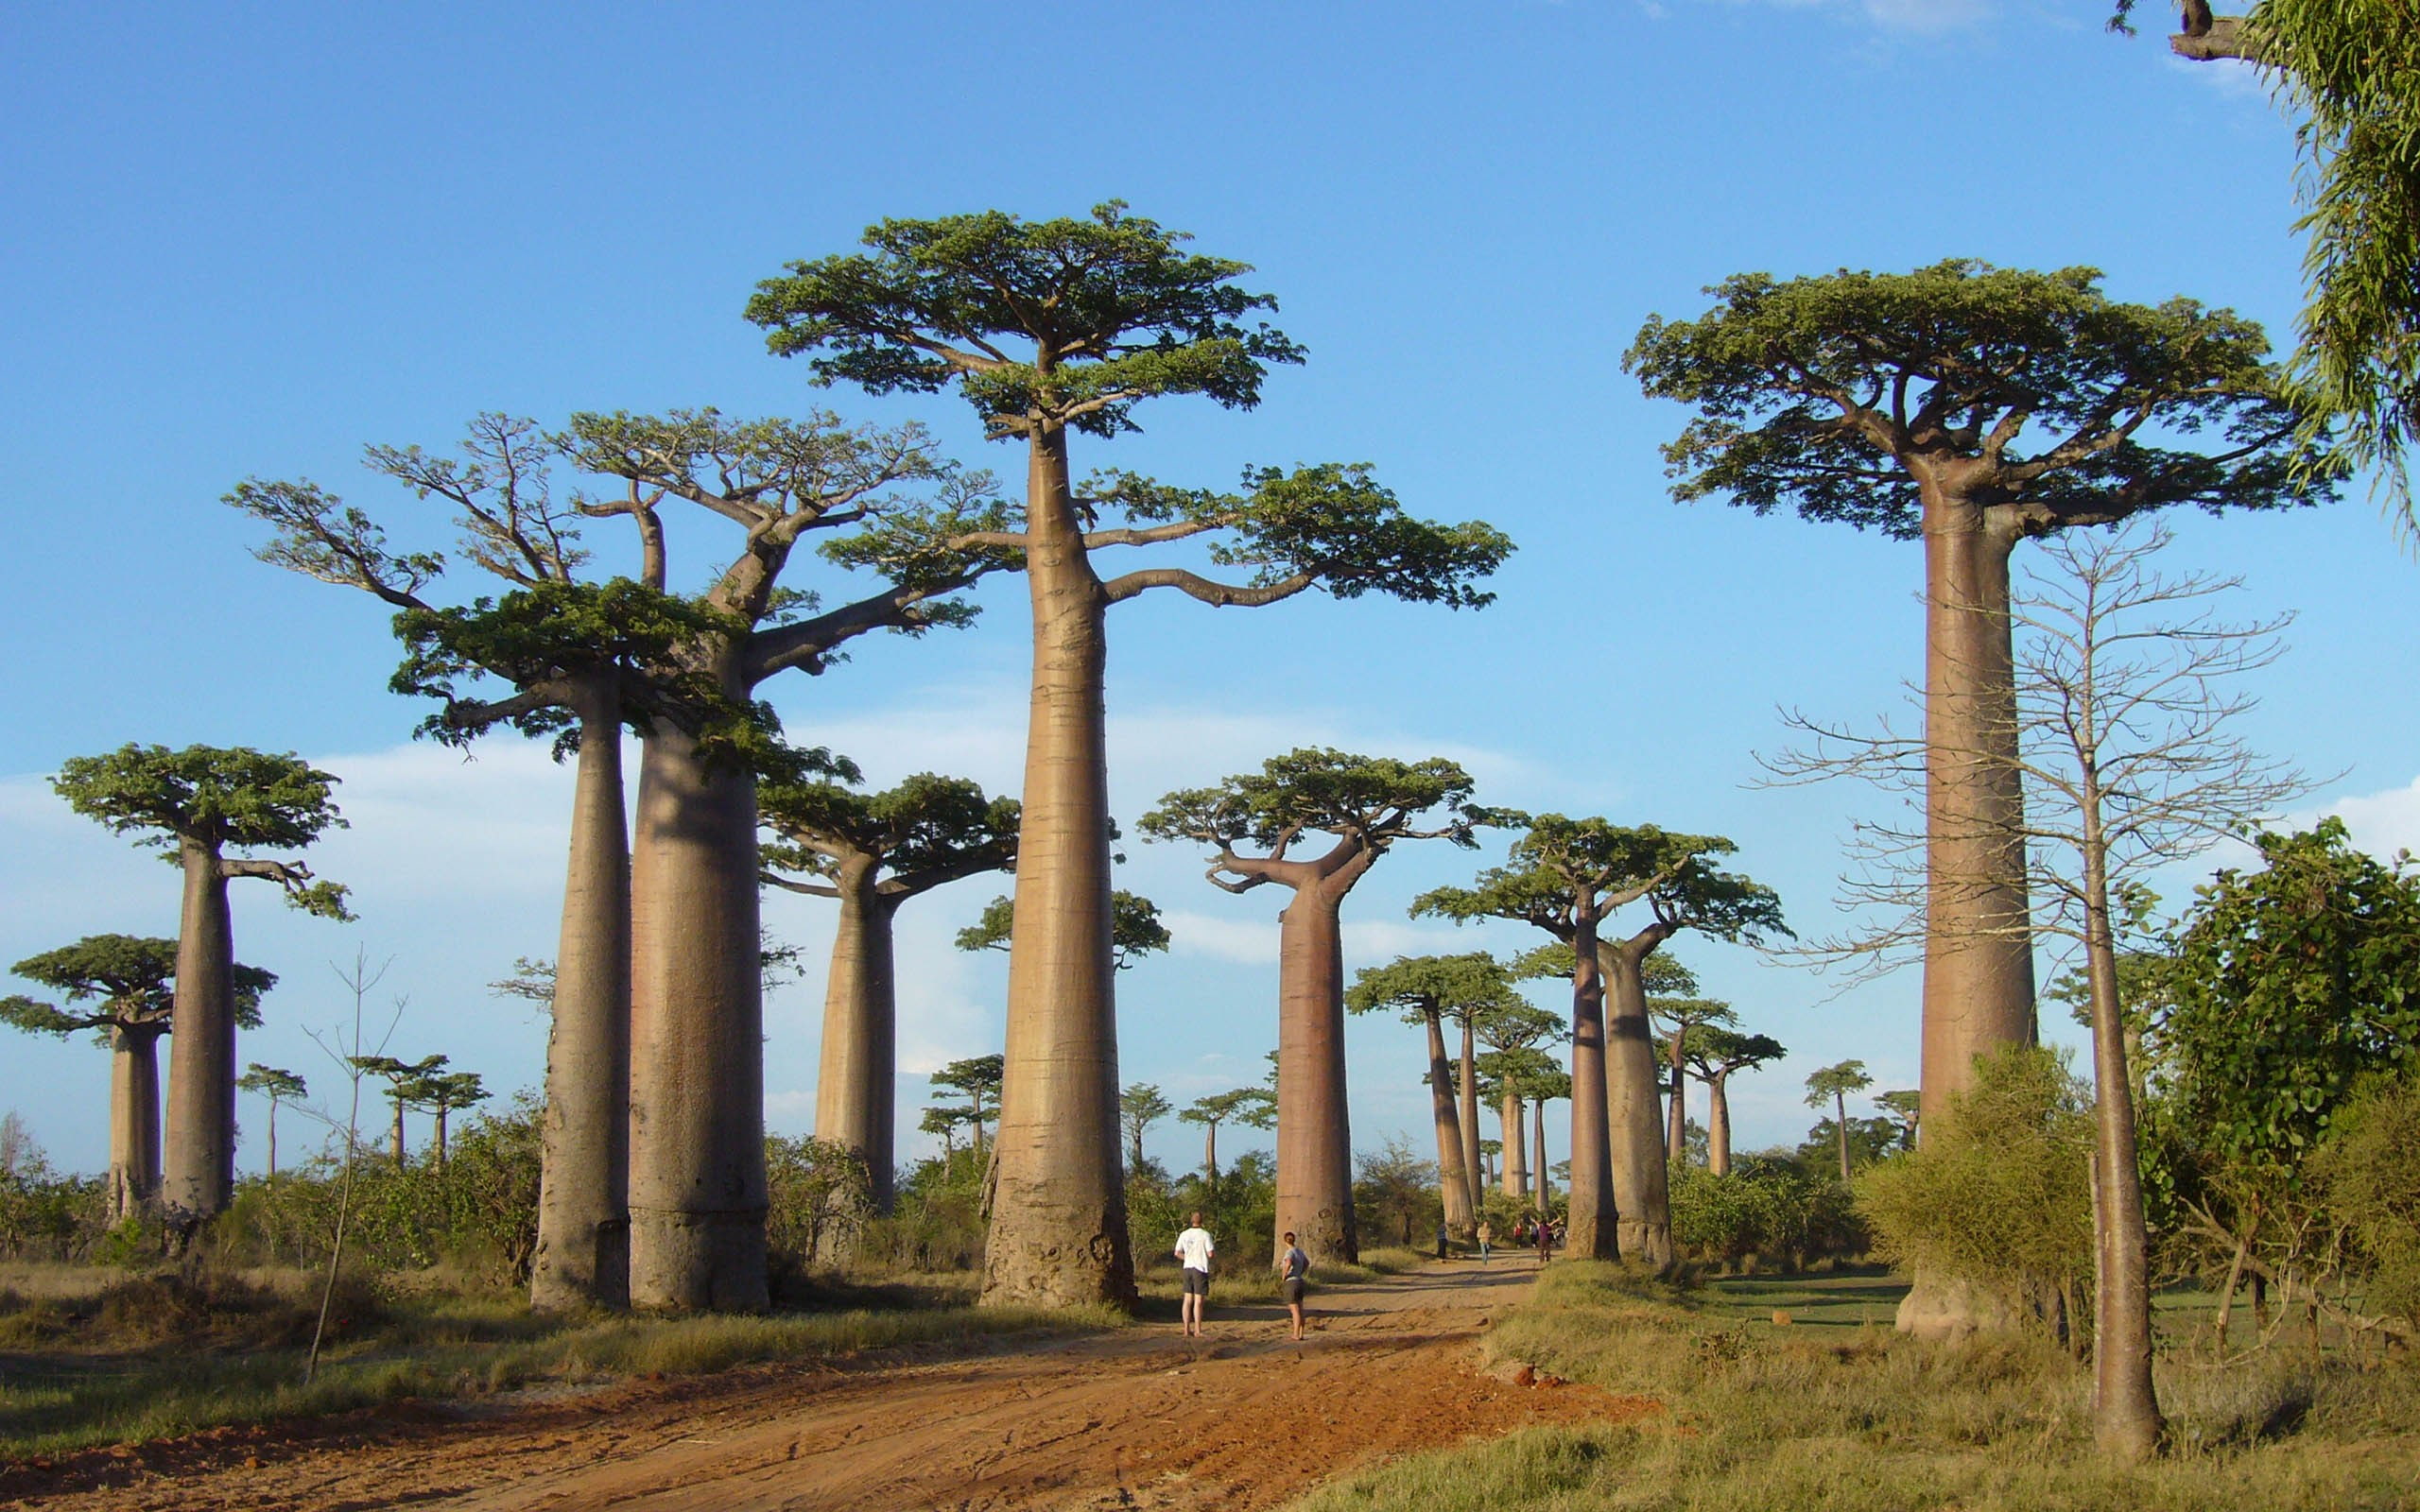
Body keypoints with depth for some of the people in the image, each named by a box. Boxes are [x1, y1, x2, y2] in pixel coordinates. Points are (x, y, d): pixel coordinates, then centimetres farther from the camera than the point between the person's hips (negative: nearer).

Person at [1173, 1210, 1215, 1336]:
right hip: (1200, 1269, -5)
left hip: (1188, 1268, 5)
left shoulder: (1184, 1235, 4)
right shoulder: (1205, 1234, -9)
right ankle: (1197, 1331, -2)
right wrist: (1215, 1249, 10)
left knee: (1188, 1300, 9)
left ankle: (1187, 1329, 10)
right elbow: (1210, 1254, -12)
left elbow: (1177, 1253, 4)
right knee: (1198, 1301, -3)